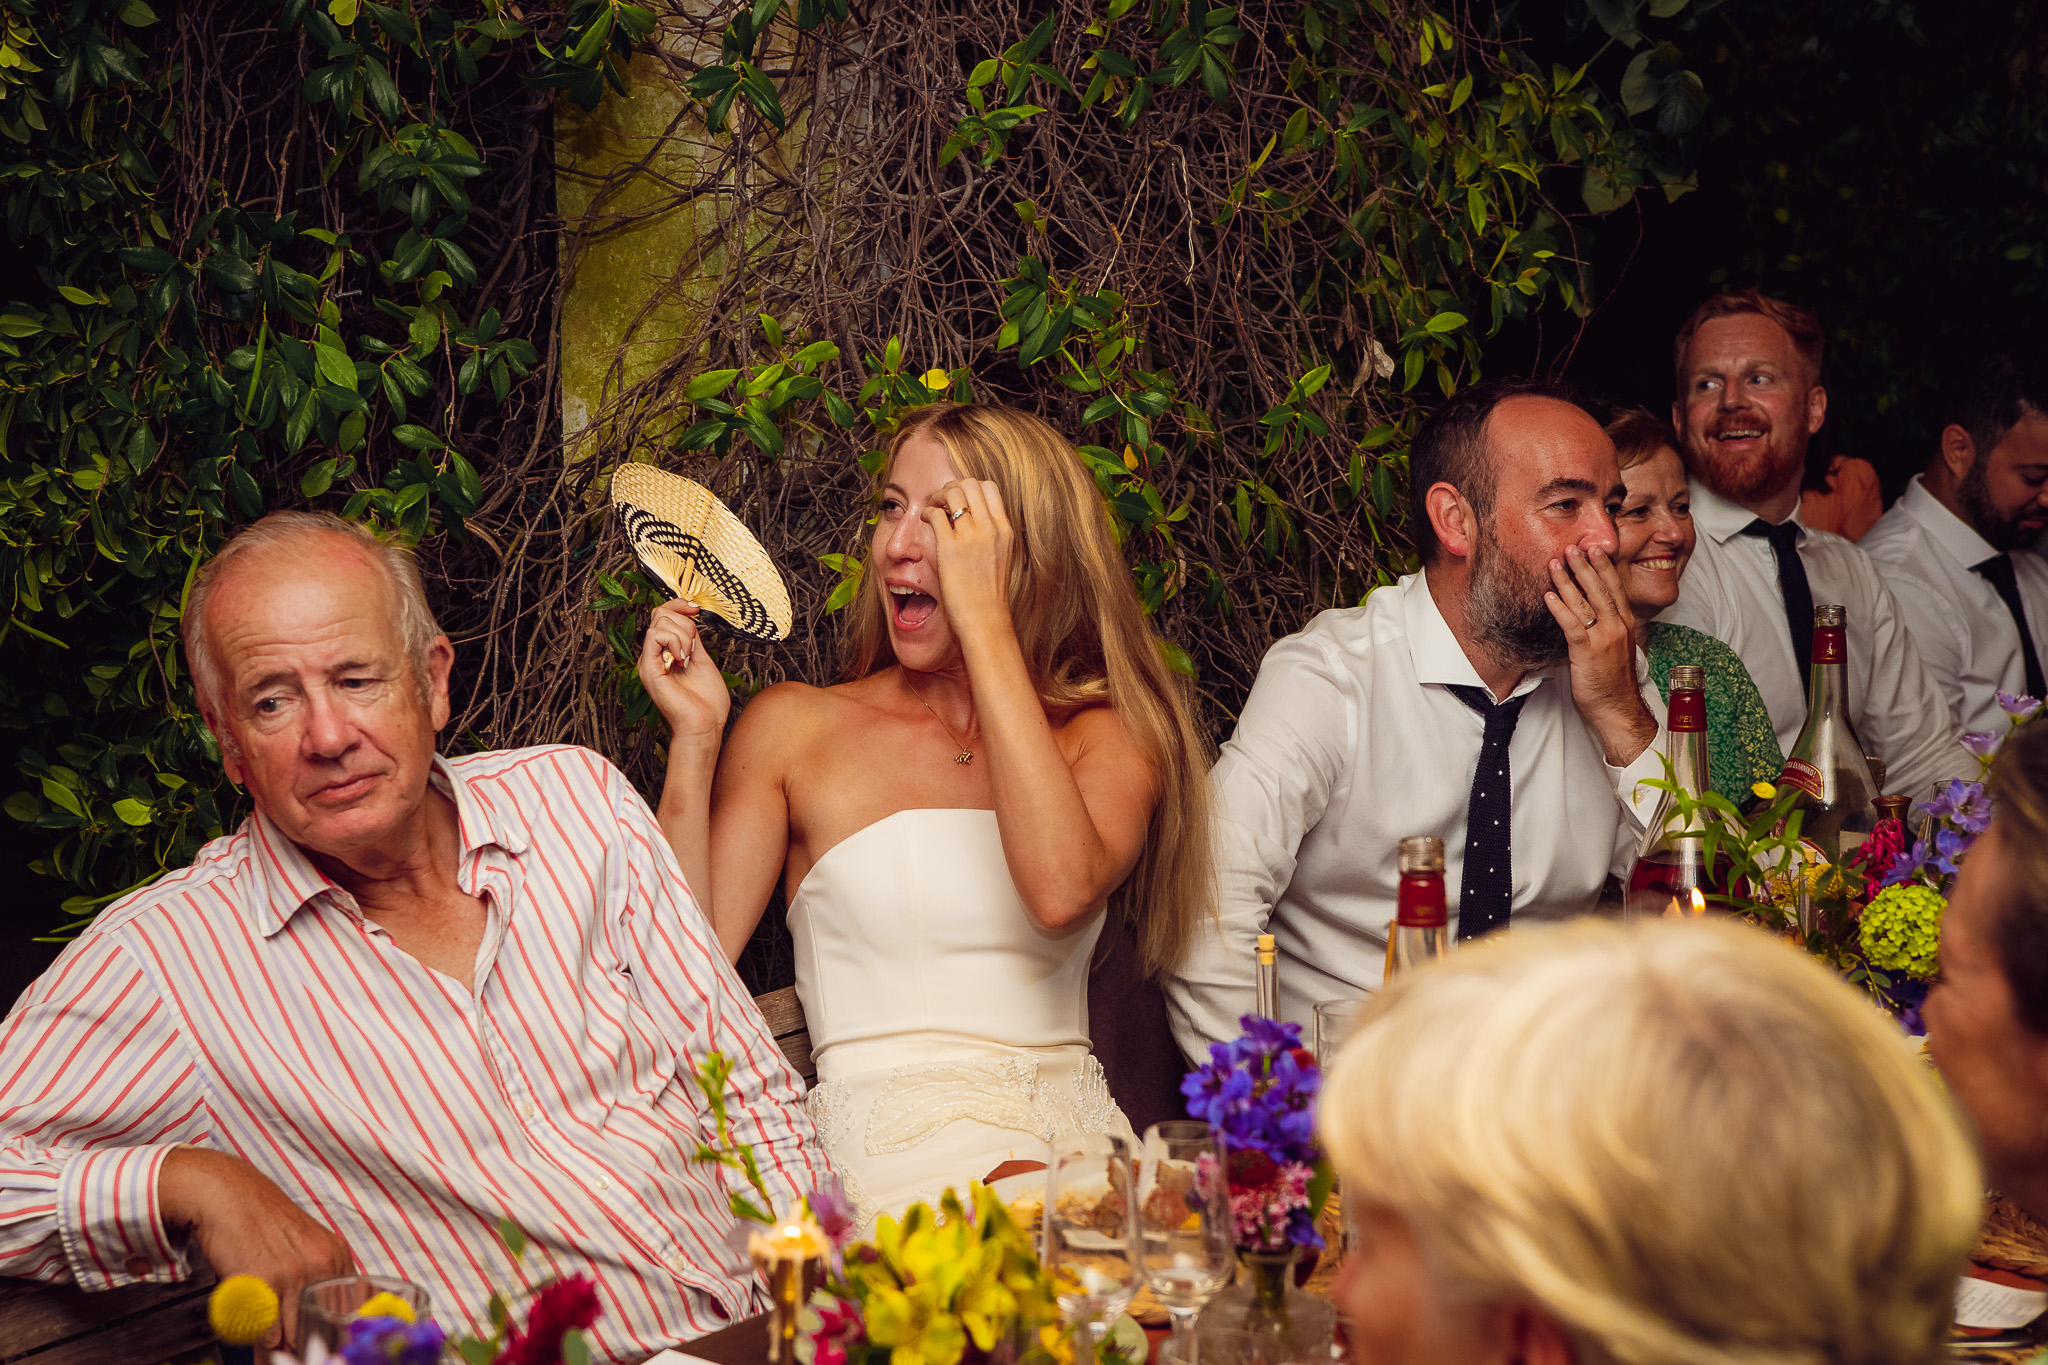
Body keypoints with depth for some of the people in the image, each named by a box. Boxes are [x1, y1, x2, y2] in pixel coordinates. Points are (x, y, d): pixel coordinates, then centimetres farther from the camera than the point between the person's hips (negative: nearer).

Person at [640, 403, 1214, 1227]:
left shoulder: (1107, 735, 12)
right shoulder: (796, 728, 12)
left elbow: (1062, 889, -14)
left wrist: (984, 617, -10)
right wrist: (694, 740, -3)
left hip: (1073, 1129, 2)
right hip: (881, 1145, -2)